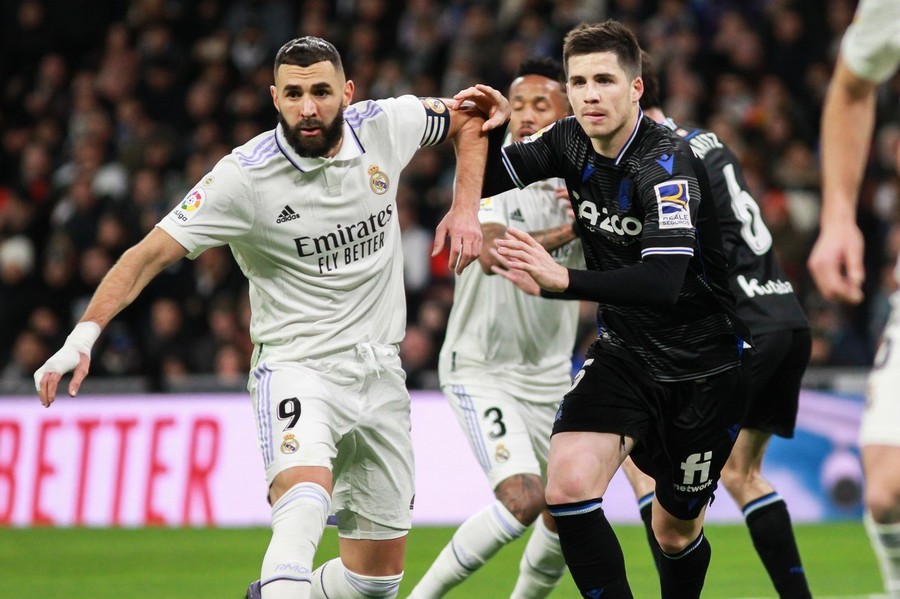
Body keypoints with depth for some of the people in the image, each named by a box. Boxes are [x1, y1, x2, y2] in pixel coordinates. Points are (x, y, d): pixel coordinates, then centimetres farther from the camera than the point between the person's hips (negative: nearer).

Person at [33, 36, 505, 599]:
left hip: (379, 372, 5)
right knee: (305, 497, -37)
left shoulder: (385, 125, -5)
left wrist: (466, 208, 2)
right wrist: (84, 335, -30)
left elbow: (468, 118, 16)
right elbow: (150, 254, -18)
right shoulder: (243, 176, -16)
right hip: (296, 368, -5)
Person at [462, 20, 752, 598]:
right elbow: (491, 180, 10)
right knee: (568, 485, -20)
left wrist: (563, 280, -50)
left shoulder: (667, 165, -26)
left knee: (677, 530, 9)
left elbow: (663, 283, -38)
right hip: (624, 351, 5)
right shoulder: (570, 142, -5)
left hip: (704, 366, -5)